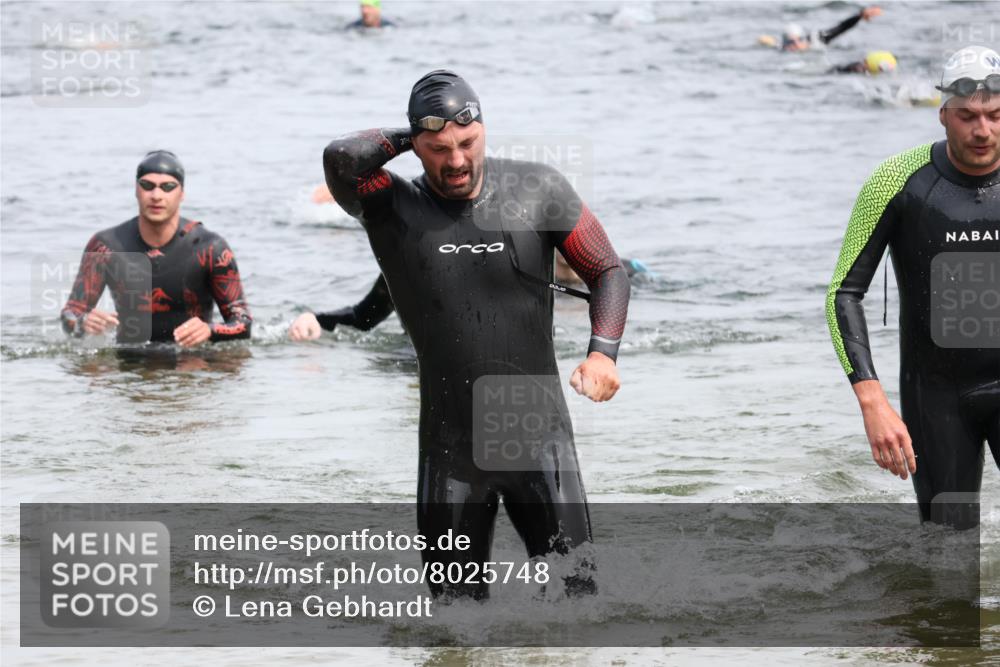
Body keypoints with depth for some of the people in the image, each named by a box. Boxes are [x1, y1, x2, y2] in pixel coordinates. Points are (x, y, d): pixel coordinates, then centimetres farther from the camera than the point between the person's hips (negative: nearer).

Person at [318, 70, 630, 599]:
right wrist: (405, 138, -6)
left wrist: (603, 353, -8)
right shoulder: (393, 209, -4)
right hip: (450, 443, 0)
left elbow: (607, 270, 8)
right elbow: (342, 158, -25)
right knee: (454, 603, 5)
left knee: (573, 590, -7)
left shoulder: (537, 191, 0)